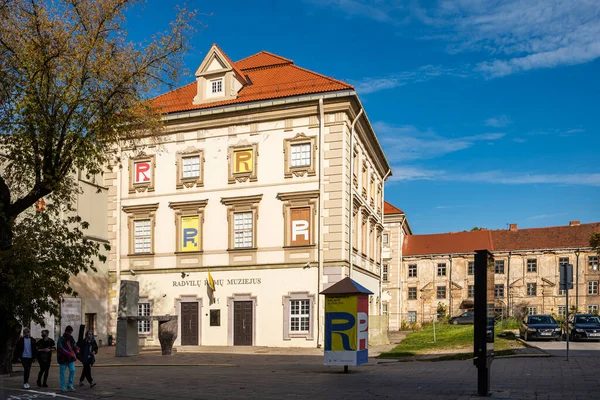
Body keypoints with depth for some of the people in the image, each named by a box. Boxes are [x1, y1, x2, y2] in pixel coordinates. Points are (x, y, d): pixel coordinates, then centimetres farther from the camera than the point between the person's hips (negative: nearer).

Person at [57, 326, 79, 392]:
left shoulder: (71, 338, 9)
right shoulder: (61, 339, -11)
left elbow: (74, 345, 15)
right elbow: (61, 349, -19)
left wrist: (77, 349, -9)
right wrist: (70, 354, -27)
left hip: (71, 358, 5)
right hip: (63, 358, -5)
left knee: (72, 370, -2)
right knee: (62, 373, 4)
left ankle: (70, 385, 11)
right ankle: (63, 387, 14)